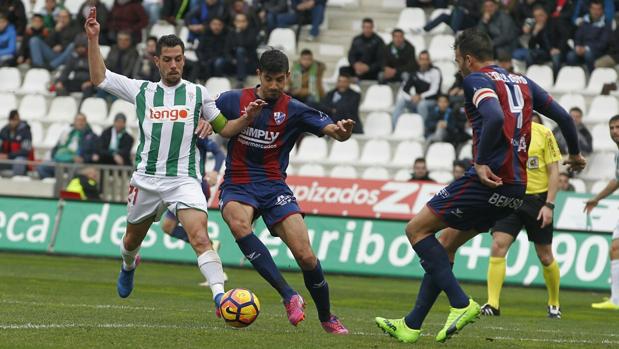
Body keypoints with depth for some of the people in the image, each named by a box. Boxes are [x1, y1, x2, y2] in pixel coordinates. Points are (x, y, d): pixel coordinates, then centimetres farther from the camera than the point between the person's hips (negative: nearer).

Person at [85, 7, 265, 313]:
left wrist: (246, 119, -5)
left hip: (185, 180, -2)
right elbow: (99, 78, 13)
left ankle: (220, 297, -31)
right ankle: (128, 267, 54)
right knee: (133, 238, 20)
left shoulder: (197, 93, 8)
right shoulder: (141, 90, 9)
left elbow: (224, 128, 14)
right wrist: (93, 39, 6)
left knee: (200, 236, -23)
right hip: (146, 179, 2)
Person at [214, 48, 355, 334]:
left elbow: (333, 130, -9)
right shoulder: (232, 100, 0)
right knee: (238, 223, -37)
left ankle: (326, 318, 12)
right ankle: (289, 296, -36)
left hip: (274, 188, 1)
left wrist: (342, 130, -32)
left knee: (305, 255, -14)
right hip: (238, 186, -1)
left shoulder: (294, 110, 1)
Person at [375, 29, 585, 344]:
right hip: (517, 186, 9)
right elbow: (562, 116, 21)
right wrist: (575, 155, 37)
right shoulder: (522, 82, 18)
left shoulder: (477, 79, -6)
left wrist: (482, 162, -19)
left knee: (417, 228, -1)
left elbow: (495, 117, -25)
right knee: (445, 245, 17)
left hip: (490, 180, -9)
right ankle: (411, 326, 17)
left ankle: (461, 303, -10)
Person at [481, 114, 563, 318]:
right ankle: (492, 304, -16)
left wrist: (549, 205, -10)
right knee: (498, 246, -16)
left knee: (545, 256, 8)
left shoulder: (543, 133, -4)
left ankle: (554, 303, 28)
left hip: (537, 199, -2)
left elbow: (554, 171, -3)